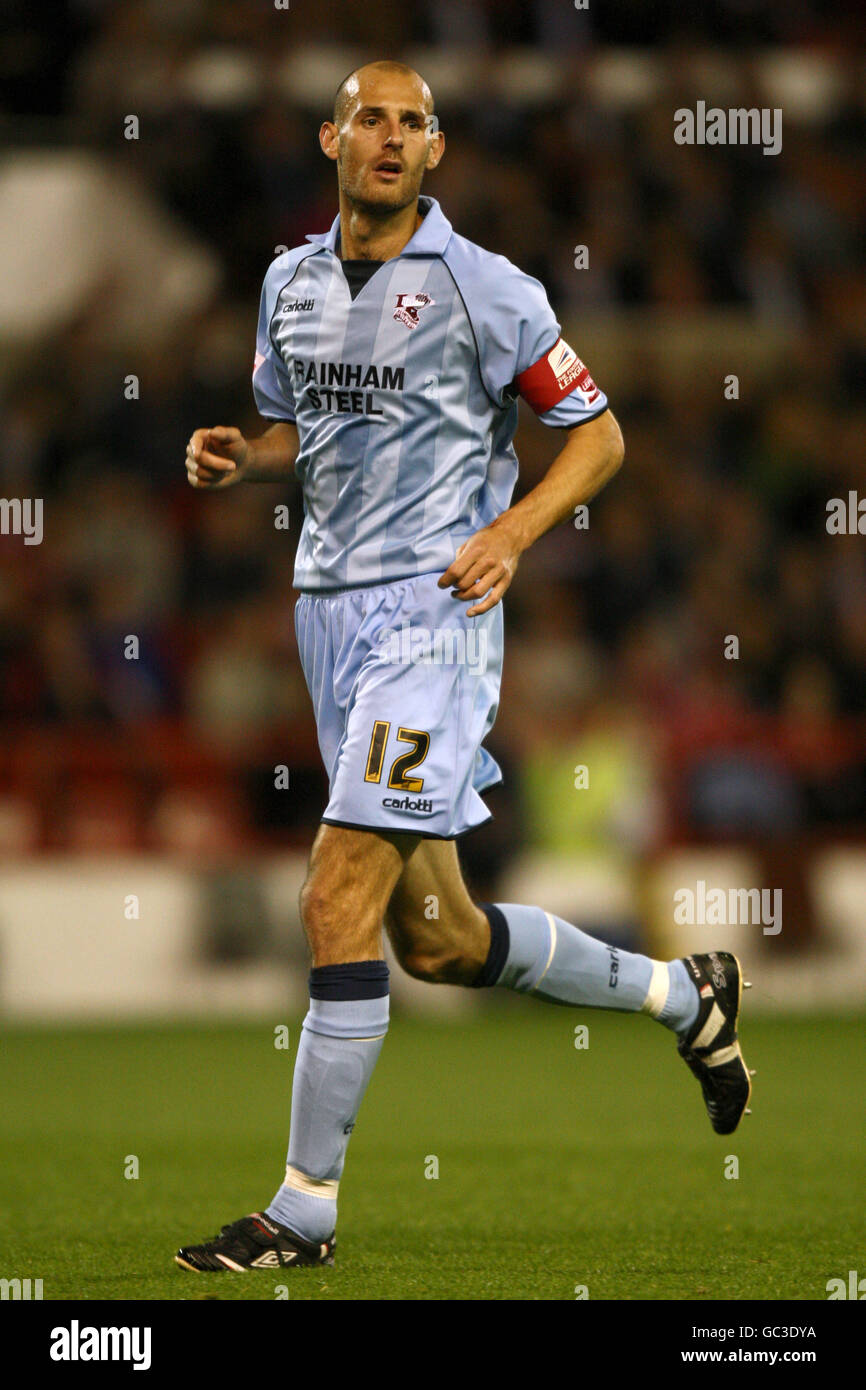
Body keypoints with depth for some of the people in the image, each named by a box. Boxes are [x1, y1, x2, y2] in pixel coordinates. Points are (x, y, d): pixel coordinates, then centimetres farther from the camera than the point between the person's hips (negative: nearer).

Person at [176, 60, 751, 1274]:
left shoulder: (480, 288, -8)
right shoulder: (291, 284, 11)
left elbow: (597, 433, -2)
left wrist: (511, 533, -17)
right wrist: (241, 459, 2)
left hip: (430, 614, -7)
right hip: (331, 613, 7)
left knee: (338, 904, -14)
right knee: (437, 940, 12)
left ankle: (303, 1211, -6)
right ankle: (684, 996, 33)